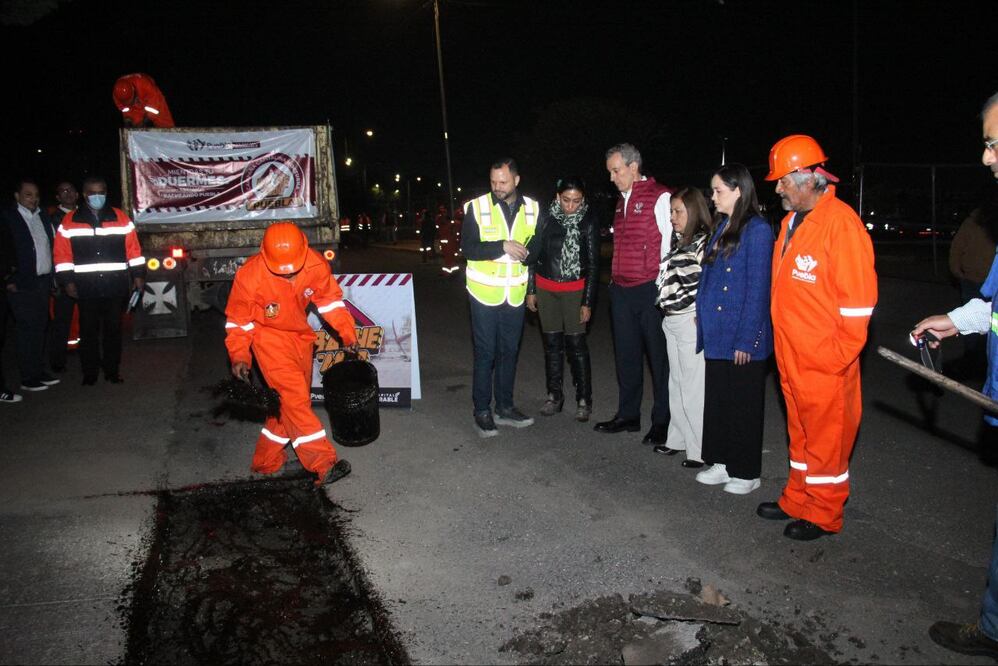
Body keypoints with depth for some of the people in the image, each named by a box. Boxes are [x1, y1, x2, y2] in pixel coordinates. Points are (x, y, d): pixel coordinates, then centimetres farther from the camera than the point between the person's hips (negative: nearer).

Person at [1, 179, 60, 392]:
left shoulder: (43, 216, 12)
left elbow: (52, 246, 15)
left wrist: (52, 278, 9)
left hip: (43, 282, 6)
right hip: (22, 286, -6)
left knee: (40, 329, 11)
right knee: (28, 330, -4)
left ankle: (39, 371, 20)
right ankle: (28, 378, 3)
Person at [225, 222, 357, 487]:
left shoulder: (316, 265, -20)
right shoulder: (250, 276, -27)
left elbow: (330, 299, -2)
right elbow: (238, 319, -13)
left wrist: (347, 331, -8)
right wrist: (239, 355, -19)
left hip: (300, 334, 5)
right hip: (269, 336, -5)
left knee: (290, 401, 11)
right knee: (294, 395, -18)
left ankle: (267, 462, 26)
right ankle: (323, 464, -17)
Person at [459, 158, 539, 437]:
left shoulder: (532, 209, 3)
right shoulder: (477, 207, -8)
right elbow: (467, 248, -13)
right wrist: (502, 247, -23)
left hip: (515, 295, 4)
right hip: (484, 294, -4)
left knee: (509, 351, 13)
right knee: (485, 353, 2)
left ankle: (504, 407, 25)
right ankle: (482, 411, 12)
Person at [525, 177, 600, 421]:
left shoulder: (589, 222, -9)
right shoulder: (546, 216, -4)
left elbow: (593, 264, -5)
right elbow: (533, 253, 4)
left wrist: (587, 302, -7)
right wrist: (530, 290, 4)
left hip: (575, 289, -2)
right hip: (545, 288, 3)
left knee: (576, 344, -2)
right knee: (551, 342, 9)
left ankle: (584, 400, 10)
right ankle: (554, 396, 21)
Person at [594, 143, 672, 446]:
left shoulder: (660, 197, -8)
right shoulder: (622, 202, 16)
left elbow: (671, 245, -11)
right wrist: (615, 280, 14)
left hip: (651, 290, -8)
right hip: (621, 290, 8)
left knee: (660, 357, 1)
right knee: (626, 355, 13)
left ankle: (663, 421, 11)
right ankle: (628, 415, 24)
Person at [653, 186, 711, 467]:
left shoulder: (705, 243, -12)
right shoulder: (678, 241, 13)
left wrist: (701, 316, -17)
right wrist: (666, 312, 15)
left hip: (691, 322, -8)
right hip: (672, 322, 9)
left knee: (694, 386, -3)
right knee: (676, 383, 15)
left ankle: (699, 449, 5)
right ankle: (678, 438, 27)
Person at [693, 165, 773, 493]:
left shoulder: (757, 230, -13)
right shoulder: (721, 227, 11)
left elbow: (757, 290, -16)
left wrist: (746, 340, -16)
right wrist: (703, 321, 9)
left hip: (741, 337, -8)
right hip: (716, 334, 8)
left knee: (743, 404, 5)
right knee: (717, 399, 15)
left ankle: (746, 472, 19)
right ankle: (722, 463, 28)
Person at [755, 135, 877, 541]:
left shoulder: (841, 224, -17)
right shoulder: (792, 221, 10)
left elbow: (858, 300, -18)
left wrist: (837, 355, -17)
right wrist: (785, 347, 16)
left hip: (826, 364, -8)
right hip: (792, 358, 8)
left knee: (827, 440, 6)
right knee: (801, 433, 20)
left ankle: (823, 515, 21)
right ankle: (797, 501, 34)